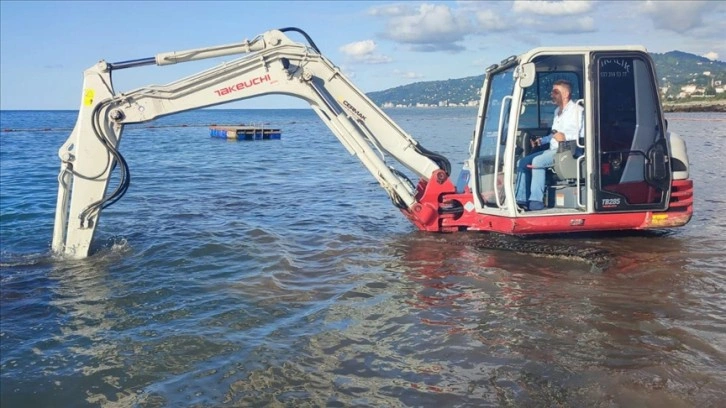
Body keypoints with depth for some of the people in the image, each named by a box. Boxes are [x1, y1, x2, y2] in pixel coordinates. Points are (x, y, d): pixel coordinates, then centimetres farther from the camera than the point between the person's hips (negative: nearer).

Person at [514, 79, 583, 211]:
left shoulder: (577, 110, -5)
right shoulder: (557, 111, 23)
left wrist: (565, 136, -27)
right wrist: (542, 140, 15)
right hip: (554, 150, 9)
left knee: (537, 161, -30)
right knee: (522, 162, -5)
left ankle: (536, 201, -27)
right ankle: (521, 200, -11)